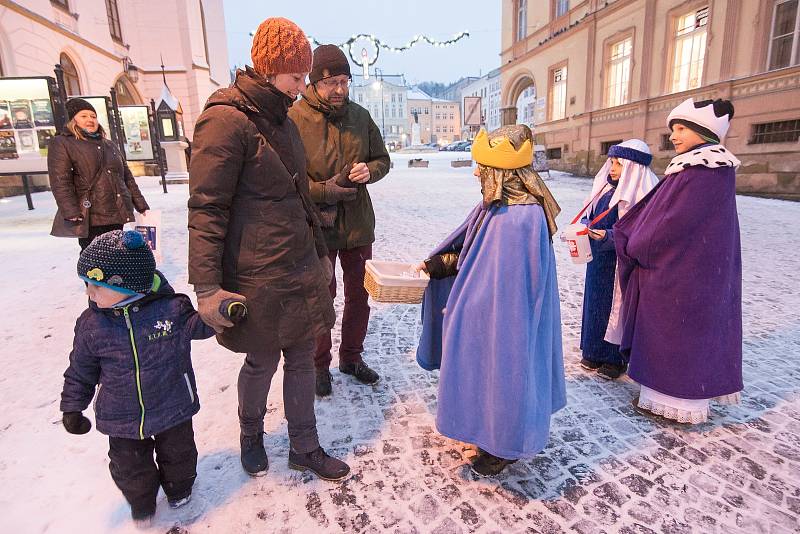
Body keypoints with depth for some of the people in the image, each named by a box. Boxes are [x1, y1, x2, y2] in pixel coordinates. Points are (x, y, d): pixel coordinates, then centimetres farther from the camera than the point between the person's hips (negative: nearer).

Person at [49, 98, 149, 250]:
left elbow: (127, 178, 22)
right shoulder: (62, 143, 3)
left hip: (117, 216, 6)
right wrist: (72, 214, -19)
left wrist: (142, 206, 16)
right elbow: (60, 182, -8)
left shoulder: (109, 145, 23)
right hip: (90, 219, -6)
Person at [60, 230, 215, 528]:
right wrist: (72, 407, 6)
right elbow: (80, 370, 4)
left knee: (177, 453, 21)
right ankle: (141, 502, 50)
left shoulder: (171, 308, -18)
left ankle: (179, 487, 53)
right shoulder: (91, 324, -10)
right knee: (129, 465, 19)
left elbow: (200, 326, -2)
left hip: (172, 409, -1)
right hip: (122, 417, 2)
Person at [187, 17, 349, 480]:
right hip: (259, 277, -7)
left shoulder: (282, 121, 12)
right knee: (263, 363, 12)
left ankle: (305, 448, 34)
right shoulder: (227, 120, -14)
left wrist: (320, 252, 20)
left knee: (302, 359, 15)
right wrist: (207, 286, -18)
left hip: (301, 268, 7)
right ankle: (251, 435, 43)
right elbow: (206, 207, -16)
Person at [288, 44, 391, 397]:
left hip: (359, 224, 5)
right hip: (317, 226, -4)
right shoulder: (295, 119, -11)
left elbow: (383, 159, 12)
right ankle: (319, 364, 32)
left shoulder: (360, 116, 5)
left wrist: (369, 170, -10)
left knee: (360, 295, 15)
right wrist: (324, 191, -21)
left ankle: (352, 356, 38)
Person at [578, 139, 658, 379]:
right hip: (598, 260, 7)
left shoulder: (642, 193, -14)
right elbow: (592, 216, 16)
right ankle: (595, 352, 29)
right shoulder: (606, 188, 8)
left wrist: (608, 236, -29)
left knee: (615, 306, 3)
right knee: (595, 303, 14)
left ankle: (615, 358, 20)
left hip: (620, 263, -7)